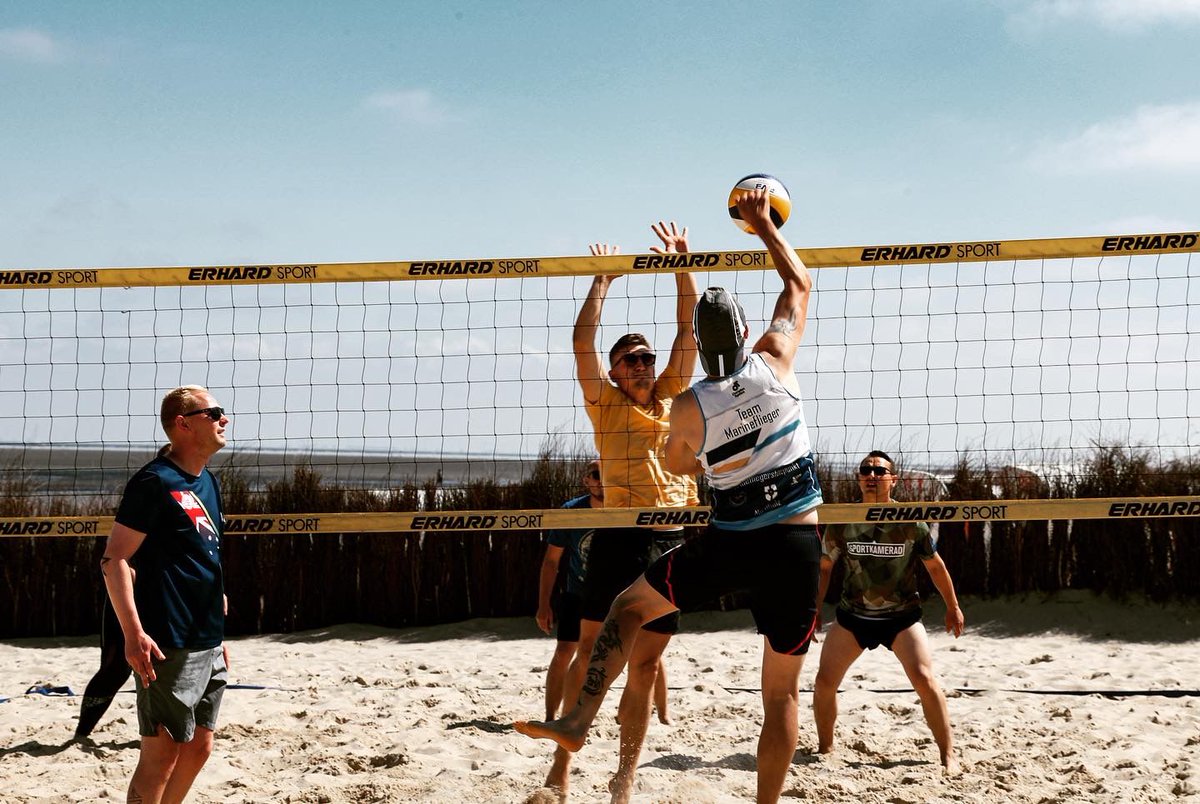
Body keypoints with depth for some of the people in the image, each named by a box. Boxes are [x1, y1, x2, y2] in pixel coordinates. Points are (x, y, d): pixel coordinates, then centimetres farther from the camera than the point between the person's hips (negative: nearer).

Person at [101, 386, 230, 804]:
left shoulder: (207, 483, 14)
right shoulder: (155, 481, -12)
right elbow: (114, 559, -15)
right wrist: (134, 634, -23)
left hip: (207, 644, 9)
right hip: (169, 645, -9)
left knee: (199, 746, 13)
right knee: (162, 753, -4)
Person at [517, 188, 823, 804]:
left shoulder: (688, 407, -5)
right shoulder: (774, 362, -4)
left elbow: (675, 463, 18)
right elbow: (799, 285, 13)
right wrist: (763, 225, 22)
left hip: (728, 543, -1)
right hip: (797, 546, 1)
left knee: (629, 605, 19)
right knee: (782, 694, 8)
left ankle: (579, 719, 7)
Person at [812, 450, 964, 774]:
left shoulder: (910, 522, -10)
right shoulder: (842, 522, -6)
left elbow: (935, 565, 4)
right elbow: (824, 567, 8)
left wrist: (953, 607, 9)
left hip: (902, 616, -2)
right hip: (852, 615, 2)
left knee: (925, 681, -17)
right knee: (824, 683, -3)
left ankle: (948, 756, -6)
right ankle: (825, 749, 19)